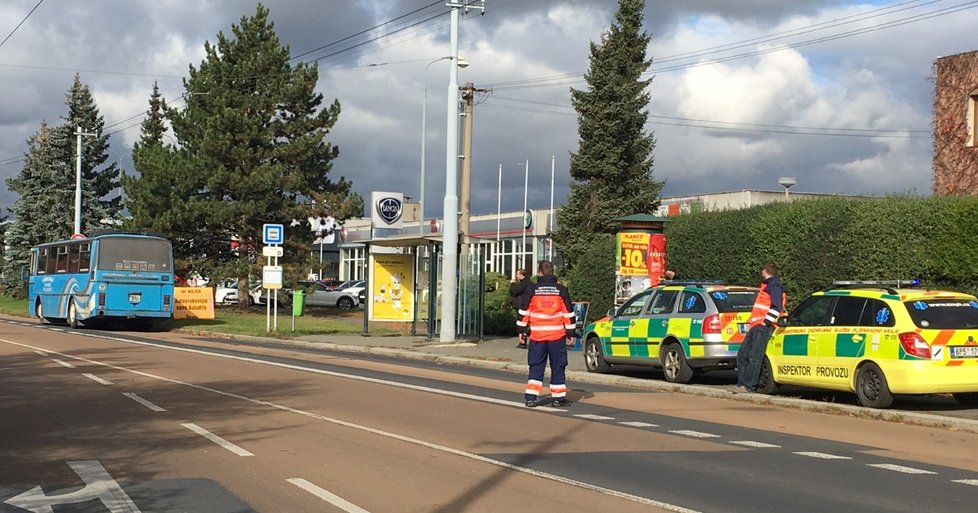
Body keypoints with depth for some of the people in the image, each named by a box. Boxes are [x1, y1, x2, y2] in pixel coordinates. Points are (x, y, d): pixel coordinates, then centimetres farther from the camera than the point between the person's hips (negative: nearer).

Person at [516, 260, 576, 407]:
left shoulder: (532, 290, 0)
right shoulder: (561, 290, 1)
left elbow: (524, 311, 3)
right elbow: (569, 313, 3)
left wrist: (522, 330, 13)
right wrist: (570, 333, 9)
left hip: (537, 335, 1)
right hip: (557, 335, -1)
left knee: (536, 367, 8)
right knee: (557, 367, 7)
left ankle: (531, 397, 2)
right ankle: (558, 398, 9)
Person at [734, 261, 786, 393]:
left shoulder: (774, 285, -8)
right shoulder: (767, 285, 24)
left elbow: (777, 307, -19)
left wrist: (766, 321, -18)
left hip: (763, 327, -11)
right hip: (756, 326, 11)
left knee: (754, 357, -11)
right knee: (742, 353, 10)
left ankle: (749, 386, -12)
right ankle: (742, 382, 13)